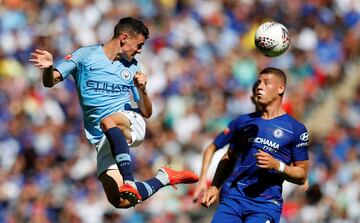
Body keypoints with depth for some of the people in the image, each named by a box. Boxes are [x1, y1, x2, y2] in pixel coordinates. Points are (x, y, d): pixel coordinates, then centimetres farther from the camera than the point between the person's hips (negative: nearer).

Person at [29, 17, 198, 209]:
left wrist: (142, 90, -3)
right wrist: (48, 67, -25)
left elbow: (147, 113, 18)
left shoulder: (132, 67, 17)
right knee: (120, 201, -18)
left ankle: (129, 182, -42)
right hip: (102, 139, 0)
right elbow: (50, 81, -1)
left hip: (132, 124, 0)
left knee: (108, 121, -38)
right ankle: (164, 177, 7)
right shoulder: (85, 55, 8)